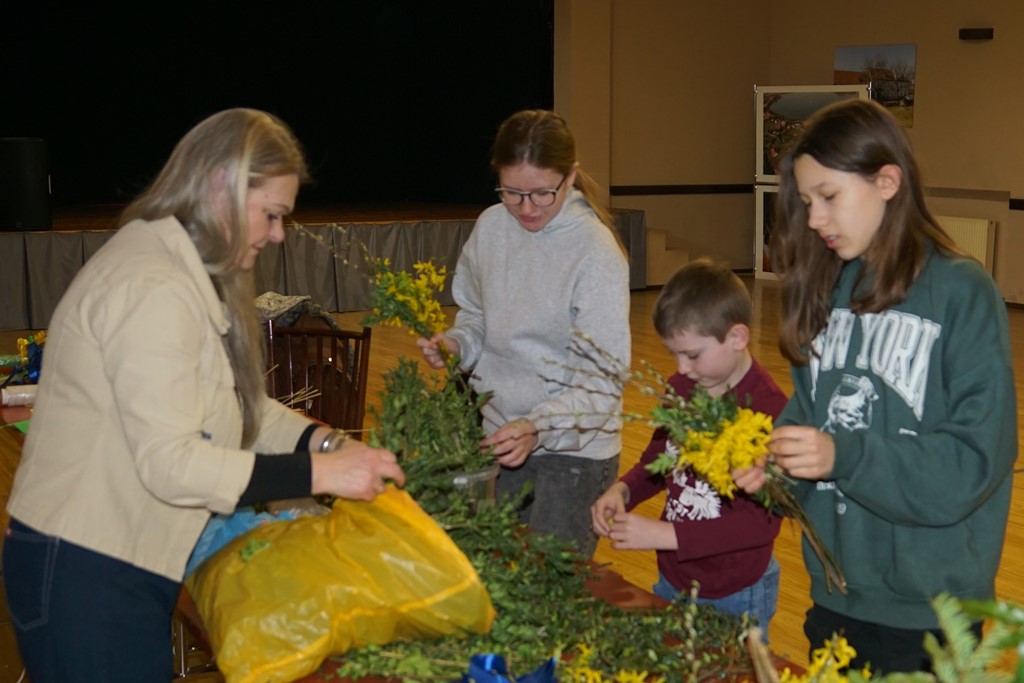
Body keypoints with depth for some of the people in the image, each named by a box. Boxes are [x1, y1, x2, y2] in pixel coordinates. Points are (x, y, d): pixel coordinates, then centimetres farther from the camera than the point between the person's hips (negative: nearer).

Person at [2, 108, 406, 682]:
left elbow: (238, 401, 10)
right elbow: (170, 463, -27)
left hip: (131, 560, 10)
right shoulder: (152, 287, -23)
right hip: (85, 573, -10)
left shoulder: (186, 269, 11)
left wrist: (321, 439, -6)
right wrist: (319, 473, -25)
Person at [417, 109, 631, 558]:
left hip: (573, 448, -5)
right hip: (498, 437, 6)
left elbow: (602, 384, -21)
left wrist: (538, 428, -35)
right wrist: (455, 343, -8)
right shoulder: (491, 227, -3)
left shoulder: (597, 255, -19)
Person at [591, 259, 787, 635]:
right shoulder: (680, 389, -2)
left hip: (735, 598, -6)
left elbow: (763, 520, -24)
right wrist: (623, 490, -6)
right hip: (673, 580, 7)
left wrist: (666, 534, -26)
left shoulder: (769, 409, -23)